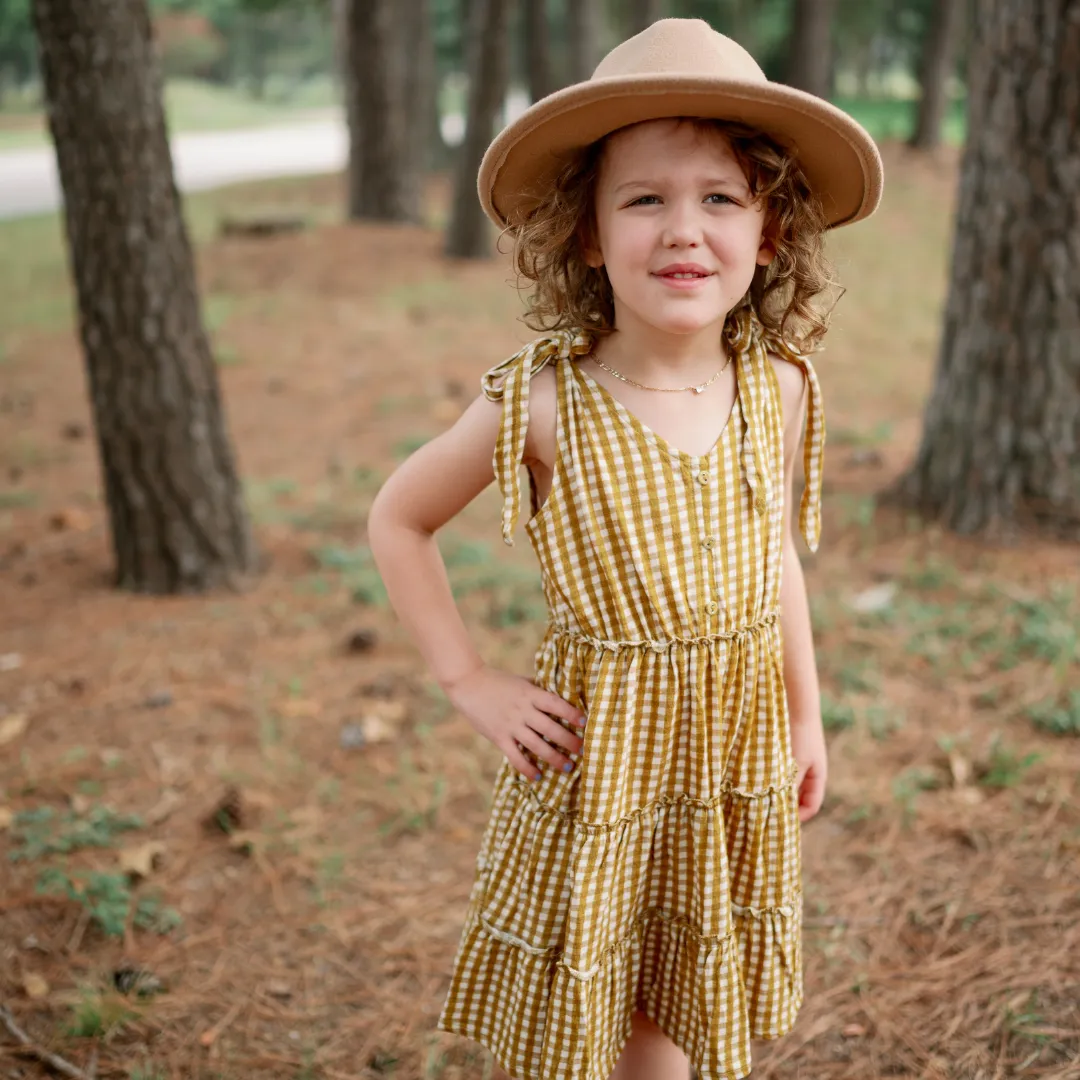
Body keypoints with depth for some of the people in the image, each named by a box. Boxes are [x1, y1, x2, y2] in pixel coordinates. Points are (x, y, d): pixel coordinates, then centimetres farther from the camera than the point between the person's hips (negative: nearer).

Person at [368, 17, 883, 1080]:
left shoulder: (779, 393, -6)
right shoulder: (541, 403, -17)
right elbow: (397, 520, -5)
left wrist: (807, 713, 15)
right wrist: (471, 685, -8)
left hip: (734, 749, 3)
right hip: (593, 754, -3)